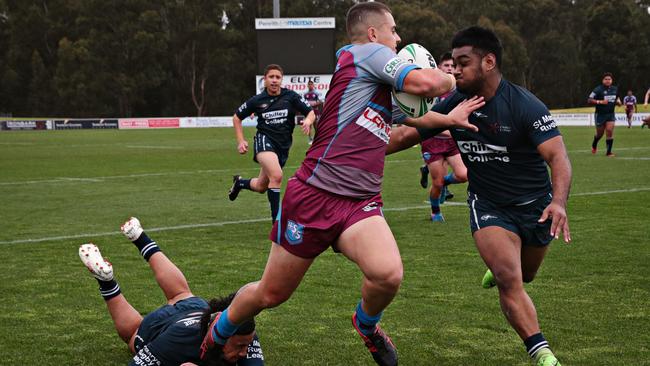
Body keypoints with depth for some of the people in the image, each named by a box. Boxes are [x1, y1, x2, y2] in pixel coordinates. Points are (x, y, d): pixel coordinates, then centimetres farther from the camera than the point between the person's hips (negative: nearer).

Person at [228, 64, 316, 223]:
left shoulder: (291, 96, -1)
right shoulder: (257, 100, -1)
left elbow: (311, 113, 1)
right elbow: (237, 117, 12)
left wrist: (308, 121, -23)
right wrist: (240, 141, 4)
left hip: (283, 145, 3)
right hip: (265, 140, -3)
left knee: (261, 187, 15)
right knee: (277, 176, -31)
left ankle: (239, 182, 49)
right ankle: (277, 220, -23)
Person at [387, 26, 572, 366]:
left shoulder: (525, 106, -23)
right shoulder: (455, 103, -9)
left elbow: (557, 156, -31)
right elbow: (408, 134, 0)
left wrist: (559, 202, -48)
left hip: (535, 205, -1)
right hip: (488, 205, 1)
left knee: (522, 277, 20)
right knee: (509, 281, -20)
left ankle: (497, 267, 57)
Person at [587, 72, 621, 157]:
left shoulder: (615, 89, 5)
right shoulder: (598, 89, -14)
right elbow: (589, 100, -16)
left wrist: (618, 101, 2)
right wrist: (600, 102, -25)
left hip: (611, 114, 4)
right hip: (600, 114, -3)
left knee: (610, 131, -11)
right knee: (600, 133, 9)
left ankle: (609, 152, -4)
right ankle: (594, 145, 42)